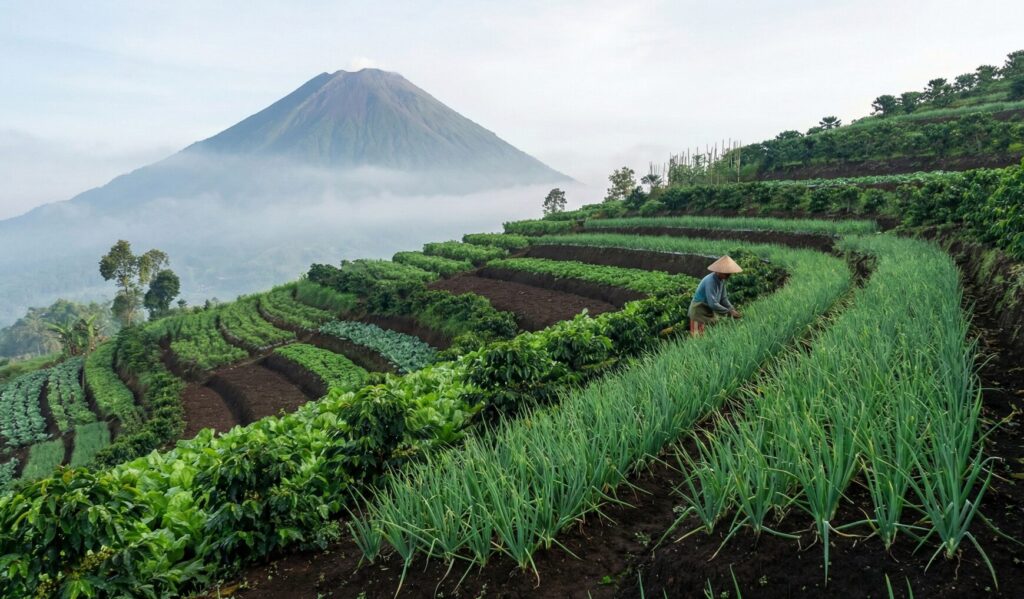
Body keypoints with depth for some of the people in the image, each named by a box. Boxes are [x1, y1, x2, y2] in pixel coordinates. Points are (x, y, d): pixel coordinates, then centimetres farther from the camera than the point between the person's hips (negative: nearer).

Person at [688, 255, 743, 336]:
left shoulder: (722, 280, -2)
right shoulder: (710, 281, -28)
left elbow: (723, 299, 4)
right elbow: (713, 304, -33)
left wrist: (732, 310, -11)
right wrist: (729, 312, -28)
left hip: (711, 312, 8)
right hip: (700, 312, -8)